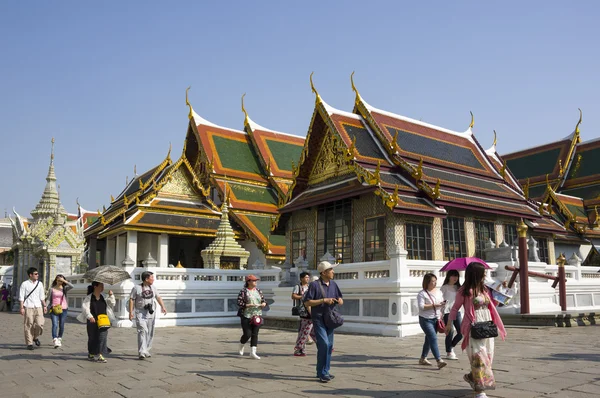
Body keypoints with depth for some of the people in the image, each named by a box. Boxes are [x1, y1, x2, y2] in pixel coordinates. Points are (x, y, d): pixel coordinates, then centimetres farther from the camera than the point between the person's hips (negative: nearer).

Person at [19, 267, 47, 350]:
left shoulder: (40, 284, 11)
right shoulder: (25, 284, -1)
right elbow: (21, 297, -2)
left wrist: (44, 306, 13)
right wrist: (22, 308, -8)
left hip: (38, 307, 3)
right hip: (28, 307, -3)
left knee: (40, 324, -6)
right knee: (28, 326, 0)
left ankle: (36, 337, 21)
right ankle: (29, 343, 10)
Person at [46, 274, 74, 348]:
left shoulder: (64, 288, 6)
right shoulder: (51, 289, 6)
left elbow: (71, 286, -14)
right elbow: (48, 299, 7)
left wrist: (64, 281, -13)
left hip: (63, 309, 2)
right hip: (54, 309, -2)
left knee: (61, 325, 8)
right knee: (55, 325, -14)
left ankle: (59, 339, 25)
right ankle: (55, 341, -22)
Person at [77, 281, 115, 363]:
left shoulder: (103, 297, 10)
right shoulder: (89, 297, -5)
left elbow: (112, 304, 16)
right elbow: (85, 307, -15)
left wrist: (111, 296, 2)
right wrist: (89, 316, -27)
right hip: (92, 321, -3)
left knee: (102, 338, -7)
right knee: (92, 338, 10)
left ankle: (99, 355, -3)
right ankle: (91, 354, 29)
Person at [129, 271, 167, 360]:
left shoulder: (153, 287, 11)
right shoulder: (137, 288, -5)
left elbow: (158, 297, 17)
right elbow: (131, 300, -5)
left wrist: (163, 307, 5)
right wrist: (131, 312, -12)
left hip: (150, 313, 6)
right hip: (140, 313, -5)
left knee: (150, 333, 8)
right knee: (143, 331, -18)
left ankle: (147, 350, 22)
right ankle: (142, 352, -20)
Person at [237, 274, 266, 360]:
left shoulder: (258, 291, 10)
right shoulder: (243, 291, -7)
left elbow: (264, 301, 16)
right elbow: (239, 303, -13)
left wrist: (264, 304, -8)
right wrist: (250, 305, -22)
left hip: (257, 316, 5)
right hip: (246, 316, -5)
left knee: (255, 334, 1)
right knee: (247, 334, -4)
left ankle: (253, 353, 5)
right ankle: (241, 346, 26)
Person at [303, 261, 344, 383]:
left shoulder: (333, 284, 10)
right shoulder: (314, 285, -9)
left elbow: (341, 301, 18)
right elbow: (307, 302, -13)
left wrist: (339, 300, -7)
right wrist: (324, 300, -18)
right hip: (318, 319, -7)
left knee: (329, 345, 9)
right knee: (323, 344, -15)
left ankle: (324, 372, 21)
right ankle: (322, 373, -3)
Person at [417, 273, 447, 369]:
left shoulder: (438, 291, 9)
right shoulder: (422, 294, -11)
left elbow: (442, 303, 17)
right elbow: (421, 307, -19)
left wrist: (440, 315, 5)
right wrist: (434, 305, -22)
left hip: (436, 319, 7)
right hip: (425, 320, -7)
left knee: (429, 339, 14)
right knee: (433, 338, -15)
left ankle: (423, 359, 27)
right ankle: (439, 361, -18)